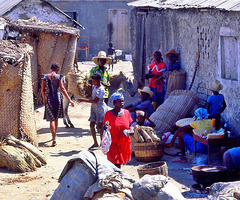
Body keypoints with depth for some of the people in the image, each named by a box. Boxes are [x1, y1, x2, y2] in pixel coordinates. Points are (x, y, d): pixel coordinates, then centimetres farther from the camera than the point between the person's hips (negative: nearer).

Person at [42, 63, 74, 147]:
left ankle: (54, 139, -14)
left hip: (49, 99, 0)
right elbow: (62, 89, -11)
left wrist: (44, 99, 24)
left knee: (51, 119, -1)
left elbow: (43, 90, 5)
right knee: (56, 118, 19)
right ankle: (54, 134, 35)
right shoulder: (58, 77, -6)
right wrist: (69, 100, -8)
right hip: (57, 98, 0)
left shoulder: (45, 77, -1)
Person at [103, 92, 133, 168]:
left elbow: (129, 126, 14)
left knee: (120, 161, 9)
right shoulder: (109, 114, -6)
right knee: (116, 163, -10)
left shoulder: (126, 112, 4)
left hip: (124, 143, 4)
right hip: (113, 143, -4)